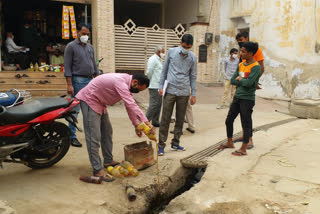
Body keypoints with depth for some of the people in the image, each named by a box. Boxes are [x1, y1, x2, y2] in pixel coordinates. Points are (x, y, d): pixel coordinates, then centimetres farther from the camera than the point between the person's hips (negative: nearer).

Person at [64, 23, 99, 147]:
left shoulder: (90, 47, 16)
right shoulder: (71, 46, -3)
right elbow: (67, 67, -8)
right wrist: (69, 84, -15)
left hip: (90, 80, 6)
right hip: (78, 81, -6)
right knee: (75, 110, -4)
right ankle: (72, 136, 3)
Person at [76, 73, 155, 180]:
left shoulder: (127, 83, 1)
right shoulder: (120, 83, -30)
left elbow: (130, 105, 7)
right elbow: (131, 105, -39)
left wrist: (136, 125, 4)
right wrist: (147, 122, -41)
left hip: (99, 102, 11)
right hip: (89, 100, -11)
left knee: (107, 132, 15)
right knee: (94, 136, -11)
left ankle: (108, 161, 26)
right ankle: (97, 170, -7)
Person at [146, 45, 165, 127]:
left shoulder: (159, 60, 19)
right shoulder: (153, 59, -11)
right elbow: (149, 72, -17)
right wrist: (151, 81, -5)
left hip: (159, 86, 10)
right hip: (154, 86, -10)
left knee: (159, 104, 11)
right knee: (154, 104, -9)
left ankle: (155, 121, 18)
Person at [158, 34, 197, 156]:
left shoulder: (193, 58, 5)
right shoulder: (171, 52, 2)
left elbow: (193, 77, 9)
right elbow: (164, 70, 8)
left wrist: (193, 94, 6)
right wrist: (161, 86, 3)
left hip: (184, 92, 2)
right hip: (170, 90, -2)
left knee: (180, 119, 8)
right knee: (165, 119, -3)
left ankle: (175, 143, 21)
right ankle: (161, 144, 4)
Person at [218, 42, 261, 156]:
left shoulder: (256, 67, -12)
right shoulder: (240, 65, 12)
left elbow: (249, 82, -23)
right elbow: (232, 80, 7)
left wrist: (240, 79, -5)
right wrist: (243, 82, -8)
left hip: (247, 99, -8)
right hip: (237, 97, 8)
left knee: (246, 124, 0)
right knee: (229, 120, 13)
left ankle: (243, 149, 8)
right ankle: (230, 143, 30)